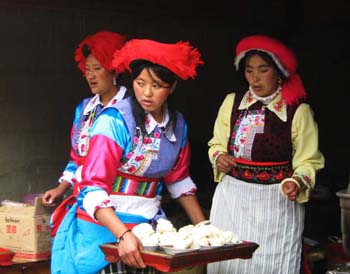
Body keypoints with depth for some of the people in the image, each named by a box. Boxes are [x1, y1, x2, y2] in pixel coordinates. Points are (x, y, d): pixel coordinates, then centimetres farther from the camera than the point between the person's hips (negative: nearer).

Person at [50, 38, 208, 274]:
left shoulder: (178, 124, 2)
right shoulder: (116, 121, -16)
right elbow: (92, 189, -22)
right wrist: (123, 234, -33)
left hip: (148, 226, 5)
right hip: (104, 227, -5)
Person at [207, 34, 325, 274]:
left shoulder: (298, 111, -6)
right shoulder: (232, 103, 4)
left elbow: (308, 161, -4)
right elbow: (217, 144, 16)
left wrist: (297, 182, -23)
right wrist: (219, 157, -5)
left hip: (277, 201, -3)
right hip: (232, 197, 3)